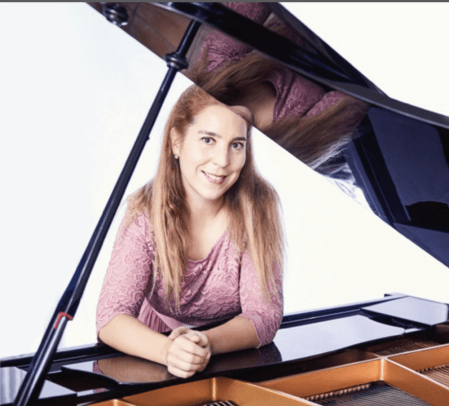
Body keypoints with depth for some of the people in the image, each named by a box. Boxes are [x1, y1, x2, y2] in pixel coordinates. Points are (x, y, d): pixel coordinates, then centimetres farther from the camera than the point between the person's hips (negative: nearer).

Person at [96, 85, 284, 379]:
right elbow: (111, 317, -21)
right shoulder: (147, 212, -16)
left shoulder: (258, 206, -16)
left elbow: (265, 313, -17)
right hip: (152, 362, 0)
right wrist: (168, 350, -40)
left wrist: (208, 344, -36)